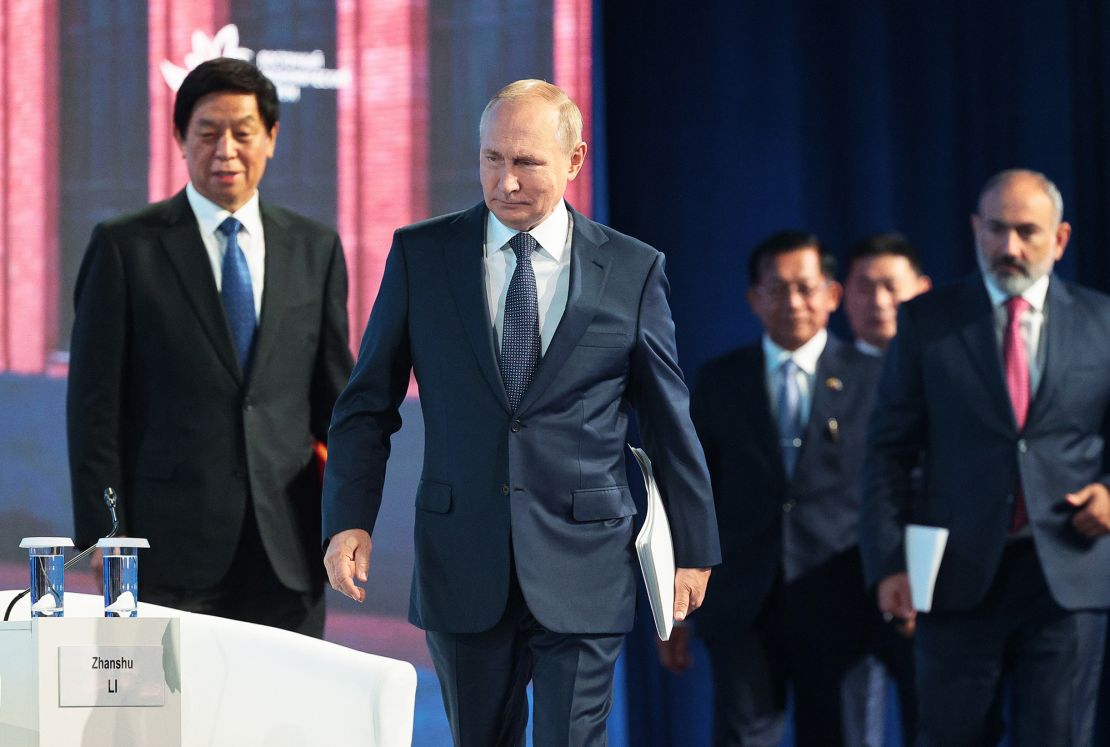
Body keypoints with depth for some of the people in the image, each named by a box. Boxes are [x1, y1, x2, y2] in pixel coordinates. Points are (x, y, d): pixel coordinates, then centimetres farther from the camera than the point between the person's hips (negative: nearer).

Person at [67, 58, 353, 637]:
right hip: (170, 547, -3)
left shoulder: (315, 248, 12)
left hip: (287, 550, 3)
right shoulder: (125, 247, 1)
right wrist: (103, 538, -6)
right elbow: (94, 405, 0)